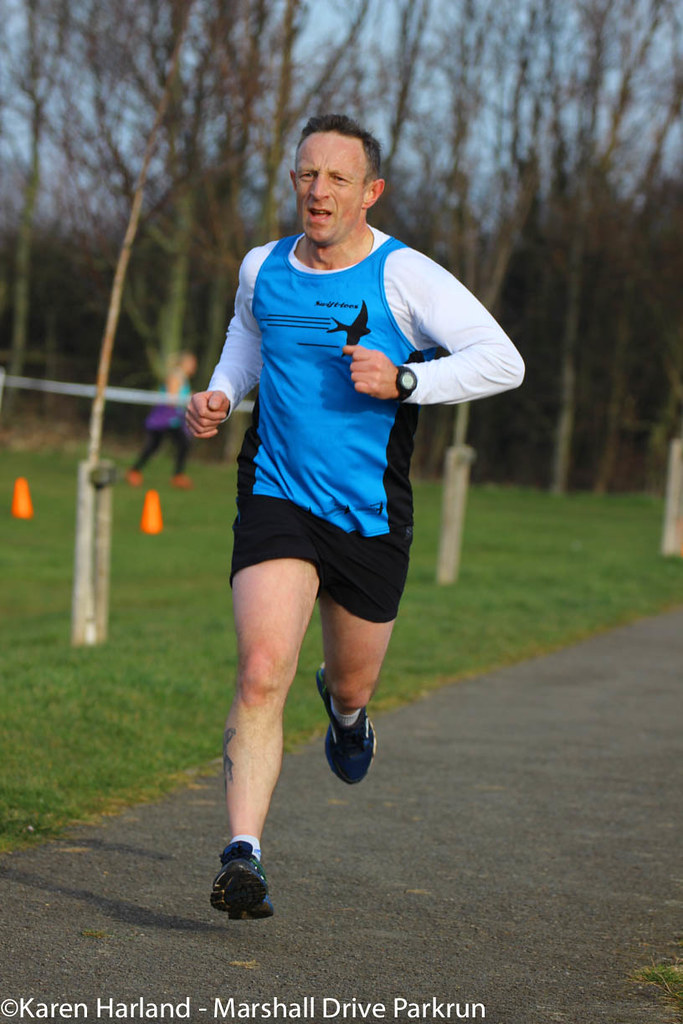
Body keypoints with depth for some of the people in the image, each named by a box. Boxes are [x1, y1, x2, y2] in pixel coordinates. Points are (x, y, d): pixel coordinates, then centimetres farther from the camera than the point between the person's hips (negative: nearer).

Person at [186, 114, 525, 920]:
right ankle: (243, 855, -21)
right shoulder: (262, 267, 3)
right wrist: (222, 392, 8)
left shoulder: (405, 277, -10)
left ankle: (344, 705, 59)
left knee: (353, 682, 19)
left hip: (370, 518, 0)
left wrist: (403, 380, -25)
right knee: (262, 674, -20)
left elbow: (502, 362, -14)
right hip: (276, 499, 1)